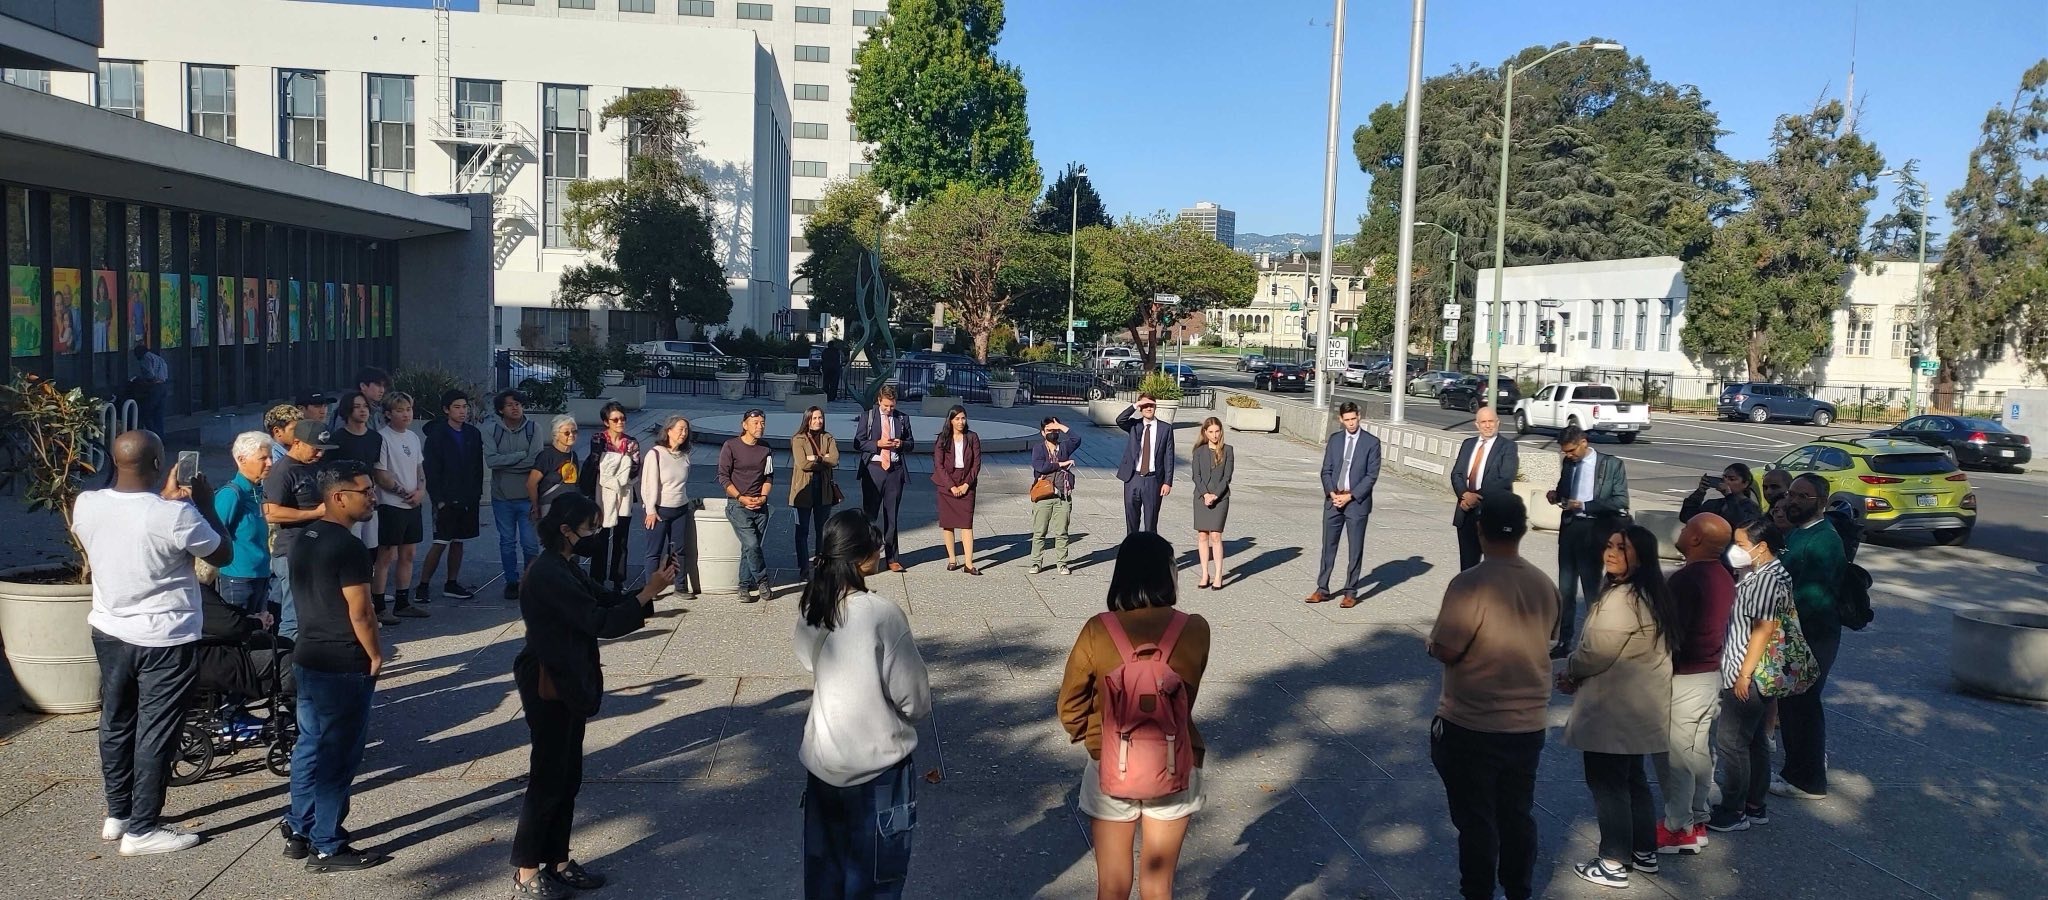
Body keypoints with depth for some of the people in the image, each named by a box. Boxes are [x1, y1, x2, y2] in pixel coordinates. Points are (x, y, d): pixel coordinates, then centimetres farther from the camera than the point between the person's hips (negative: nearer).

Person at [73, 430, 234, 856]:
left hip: (108, 632, 6)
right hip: (164, 640, -6)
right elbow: (224, 554, -8)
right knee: (156, 732, 5)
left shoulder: (85, 504, -7)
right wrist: (205, 505, 0)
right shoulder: (175, 516, -24)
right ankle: (142, 829, 13)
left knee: (116, 723, 20)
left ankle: (117, 814, 33)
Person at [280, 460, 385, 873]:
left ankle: (299, 831, 28)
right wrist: (376, 656, -7)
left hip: (307, 656, 9)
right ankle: (327, 848, 9)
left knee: (310, 745, 18)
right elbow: (360, 613, -20)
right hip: (344, 666, -9)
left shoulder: (304, 539, 7)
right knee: (337, 756, 1)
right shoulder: (348, 547, -21)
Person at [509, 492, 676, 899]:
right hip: (548, 689, -10)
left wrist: (649, 585, -6)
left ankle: (557, 862, 27)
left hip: (567, 686, 10)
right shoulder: (548, 574, -22)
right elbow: (600, 622, -23)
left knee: (567, 778, 16)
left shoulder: (565, 567, 9)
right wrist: (649, 593, -20)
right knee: (547, 779, 1)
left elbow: (607, 600, 9)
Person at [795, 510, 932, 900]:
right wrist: (914, 712, 4)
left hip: (820, 759, 6)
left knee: (823, 868, 22)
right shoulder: (882, 614, -25)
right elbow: (915, 698, -17)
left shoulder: (809, 606, -6)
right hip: (876, 765, -6)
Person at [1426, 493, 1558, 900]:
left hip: (1470, 727, -6)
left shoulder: (1470, 584, -22)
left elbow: (1445, 650, -20)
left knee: (1476, 820, 8)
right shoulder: (1544, 585, -1)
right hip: (1529, 724, 6)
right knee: (1518, 814, 19)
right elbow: (1542, 641, 12)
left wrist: (1430, 642, 1)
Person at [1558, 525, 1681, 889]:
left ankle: (1613, 864, 10)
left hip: (1614, 709, -10)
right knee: (1632, 778, 20)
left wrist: (1568, 673, -2)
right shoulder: (1652, 593, 9)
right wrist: (1579, 674, 10)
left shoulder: (1621, 599, -24)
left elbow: (1596, 652, -22)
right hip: (1639, 705, 10)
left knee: (1606, 782, 1)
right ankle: (1645, 852, 31)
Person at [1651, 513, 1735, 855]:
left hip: (1682, 679, -9)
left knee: (1673, 754, 1)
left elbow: (1671, 634, -24)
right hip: (1712, 674, 9)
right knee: (1699, 750, 16)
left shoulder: (1686, 580, -22)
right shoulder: (1723, 577, 6)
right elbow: (1719, 626, 13)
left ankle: (1678, 827, 9)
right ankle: (1698, 820, 25)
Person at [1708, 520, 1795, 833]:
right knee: (1755, 740, 17)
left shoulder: (1766, 579, -21)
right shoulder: (1763, 572, 10)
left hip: (1747, 676, -10)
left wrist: (1745, 673, -21)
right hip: (1753, 673, 10)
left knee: (1730, 740, -2)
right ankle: (1756, 806, 27)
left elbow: (1764, 629, -24)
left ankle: (1733, 812, 7)